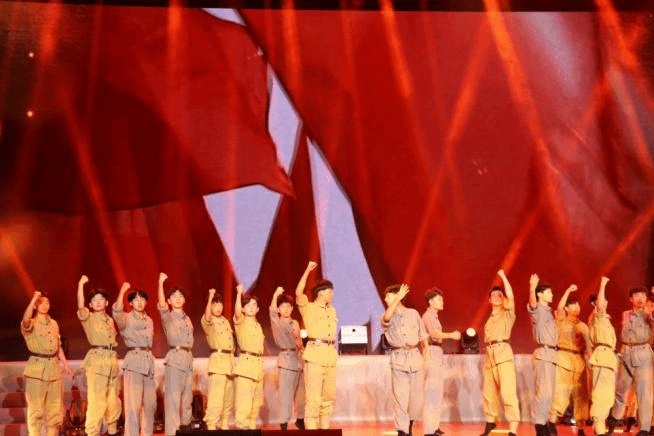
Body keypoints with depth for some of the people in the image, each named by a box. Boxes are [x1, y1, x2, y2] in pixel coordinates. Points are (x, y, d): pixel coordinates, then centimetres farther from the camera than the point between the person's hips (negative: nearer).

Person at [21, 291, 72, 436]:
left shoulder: (54, 324, 12)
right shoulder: (31, 324, -5)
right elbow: (26, 319, -31)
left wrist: (65, 364, 13)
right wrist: (34, 298, -33)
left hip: (54, 368, 5)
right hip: (36, 369, -5)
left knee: (55, 407, 11)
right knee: (36, 408, -5)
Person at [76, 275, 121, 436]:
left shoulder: (110, 320, 17)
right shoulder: (88, 318, 0)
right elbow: (80, 306, -20)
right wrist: (81, 284, -27)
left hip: (112, 361, 6)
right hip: (97, 361, -6)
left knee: (113, 400, 12)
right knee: (97, 400, -11)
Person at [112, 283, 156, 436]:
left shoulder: (149, 321, 16)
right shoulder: (126, 319, -3)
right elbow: (117, 311, -26)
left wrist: (149, 359, 16)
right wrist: (123, 290, -30)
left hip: (149, 362, 6)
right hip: (133, 362, -6)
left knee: (150, 403, 10)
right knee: (133, 404, -10)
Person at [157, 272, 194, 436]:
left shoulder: (187, 319, 17)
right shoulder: (167, 317, 0)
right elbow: (161, 304, -20)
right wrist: (160, 283, -29)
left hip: (188, 358, 6)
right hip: (174, 358, -6)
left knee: (187, 399, 10)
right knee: (173, 398, -9)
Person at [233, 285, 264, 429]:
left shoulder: (257, 325, 18)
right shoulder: (241, 321, -2)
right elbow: (237, 311, -25)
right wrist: (239, 293, -31)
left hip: (258, 364, 8)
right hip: (246, 363, -8)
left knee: (256, 401, 14)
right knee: (244, 400, -15)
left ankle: (252, 426, 25)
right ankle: (241, 427, -11)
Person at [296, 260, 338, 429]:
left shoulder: (332, 310, 17)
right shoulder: (308, 308, -2)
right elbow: (298, 292, -19)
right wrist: (307, 270, -20)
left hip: (331, 355, 7)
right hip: (315, 354, -7)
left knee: (329, 396, 12)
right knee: (313, 397, -9)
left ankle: (325, 429, 20)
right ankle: (311, 430, -5)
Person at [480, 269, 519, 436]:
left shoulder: (508, 314, 4)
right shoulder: (489, 319, 21)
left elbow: (510, 296, -13)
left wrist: (503, 276, -9)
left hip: (503, 353, -7)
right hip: (489, 354, 7)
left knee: (508, 392, -14)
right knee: (489, 392, 13)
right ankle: (490, 422, 33)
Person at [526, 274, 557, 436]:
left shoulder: (548, 311, 18)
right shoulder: (537, 310, -7)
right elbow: (532, 303, -32)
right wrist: (532, 288, -49)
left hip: (551, 354, 9)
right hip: (543, 354, -9)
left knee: (548, 392, 11)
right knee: (543, 392, -12)